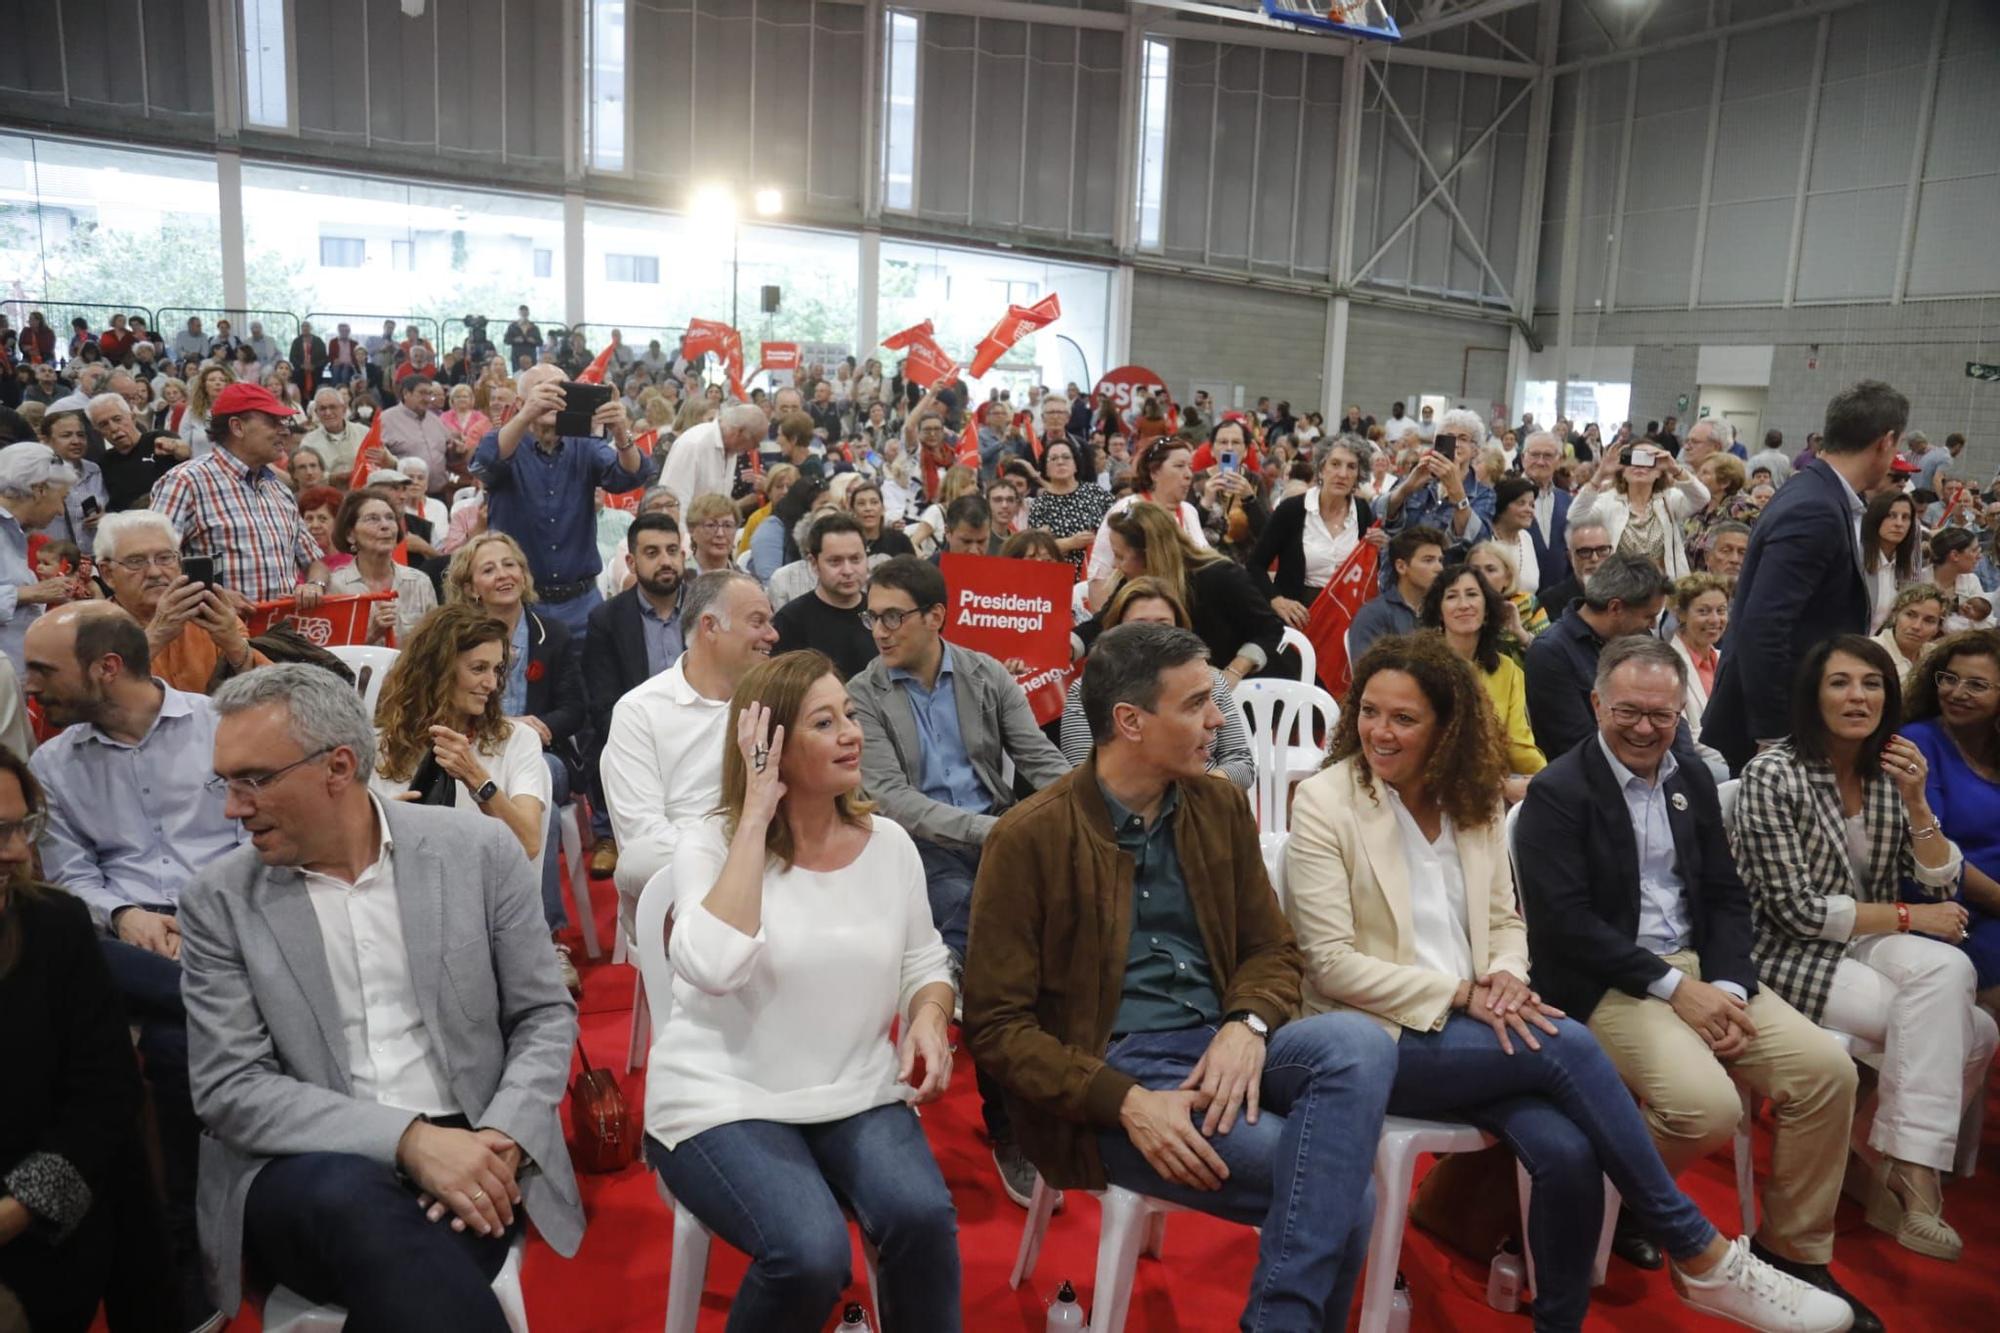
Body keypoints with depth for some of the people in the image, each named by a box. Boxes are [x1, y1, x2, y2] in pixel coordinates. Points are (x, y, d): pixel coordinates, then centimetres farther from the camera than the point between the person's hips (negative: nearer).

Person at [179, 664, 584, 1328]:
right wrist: (408, 1138, -18)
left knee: (399, 1267, -33)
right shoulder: (219, 902, 1)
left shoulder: (478, 851, 0)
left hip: (470, 1155, -1)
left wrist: (500, 1139, -14)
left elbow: (546, 1016, 5)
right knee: (352, 1199, -34)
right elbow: (230, 1088, -5)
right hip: (308, 1165, 1)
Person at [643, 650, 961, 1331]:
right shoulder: (712, 844, -9)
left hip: (858, 1096, 3)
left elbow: (925, 961, 15)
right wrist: (756, 815, -24)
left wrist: (929, 1019, -9)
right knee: (810, 1255, -26)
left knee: (923, 1218, -26)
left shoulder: (888, 842, 3)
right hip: (728, 1102, -3)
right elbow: (714, 967, -29)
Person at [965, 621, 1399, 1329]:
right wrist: (1127, 1102, -20)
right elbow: (996, 1025, -8)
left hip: (1218, 1049, 6)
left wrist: (1247, 1026, -11)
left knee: (1361, 1046, -27)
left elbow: (1272, 949, 13)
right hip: (1106, 1076, -6)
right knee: (1345, 1197, -24)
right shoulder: (1029, 838, -8)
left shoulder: (1220, 805, 8)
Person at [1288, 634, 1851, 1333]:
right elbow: (1333, 962, -12)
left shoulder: (1475, 798, 8)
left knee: (1568, 1152, -24)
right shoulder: (1325, 803, -9)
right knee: (1567, 1044, -25)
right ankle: (1701, 1256, -11)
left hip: (1471, 1022, 5)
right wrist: (1462, 993, -17)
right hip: (1378, 1039, -5)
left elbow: (1505, 921, 13)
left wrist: (1504, 978, -10)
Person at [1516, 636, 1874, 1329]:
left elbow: (1726, 897, 10)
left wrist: (1728, 986, -8)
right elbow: (1565, 922, -17)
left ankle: (1793, 1249, 8)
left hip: (1701, 966, 7)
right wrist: (1672, 987, -19)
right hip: (1606, 983, -7)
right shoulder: (1557, 792, -10)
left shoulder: (1695, 780, 11)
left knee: (1827, 1068, -10)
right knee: (1709, 1106, -27)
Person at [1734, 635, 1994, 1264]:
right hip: (1792, 956, -6)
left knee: (1949, 972, -23)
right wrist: (1907, 917, -11)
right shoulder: (1772, 775, -13)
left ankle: (1905, 1170, -11)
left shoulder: (1890, 773, 6)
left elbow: (1941, 885, 4)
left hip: (1866, 947, 6)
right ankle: (1909, 1175, -7)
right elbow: (1796, 910, -15)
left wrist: (1915, 799, -9)